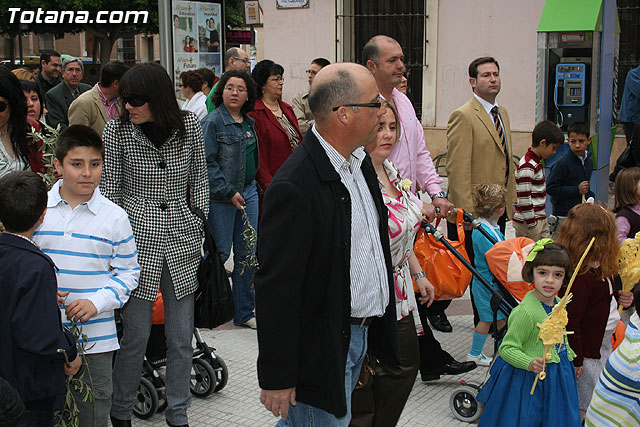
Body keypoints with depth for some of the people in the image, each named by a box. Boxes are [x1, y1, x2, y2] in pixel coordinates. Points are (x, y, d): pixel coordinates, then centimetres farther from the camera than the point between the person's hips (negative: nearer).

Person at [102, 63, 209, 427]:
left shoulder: (190, 126, 1)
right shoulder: (117, 130, -4)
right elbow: (109, 189, 1)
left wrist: (199, 226, 6)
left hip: (181, 240, 2)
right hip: (137, 239, -2)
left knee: (181, 339, 8)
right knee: (136, 336, 3)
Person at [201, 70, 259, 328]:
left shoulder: (249, 122, 12)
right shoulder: (212, 121, -10)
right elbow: (207, 162, -14)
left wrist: (252, 186, 17)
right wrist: (229, 192, -15)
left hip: (248, 193, 7)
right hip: (221, 198, -7)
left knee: (248, 254, 9)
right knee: (220, 254, -2)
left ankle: (244, 312, 19)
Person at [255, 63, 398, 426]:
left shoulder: (360, 160, 4)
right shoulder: (294, 188, -26)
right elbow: (276, 289, -23)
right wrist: (277, 379, -18)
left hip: (361, 334, 8)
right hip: (322, 350, -8)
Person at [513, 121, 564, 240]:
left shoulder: (537, 162, 11)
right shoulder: (526, 166, -20)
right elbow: (524, 198, -22)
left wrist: (541, 219, 21)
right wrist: (531, 223, -19)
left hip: (540, 219, 10)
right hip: (528, 222, -10)